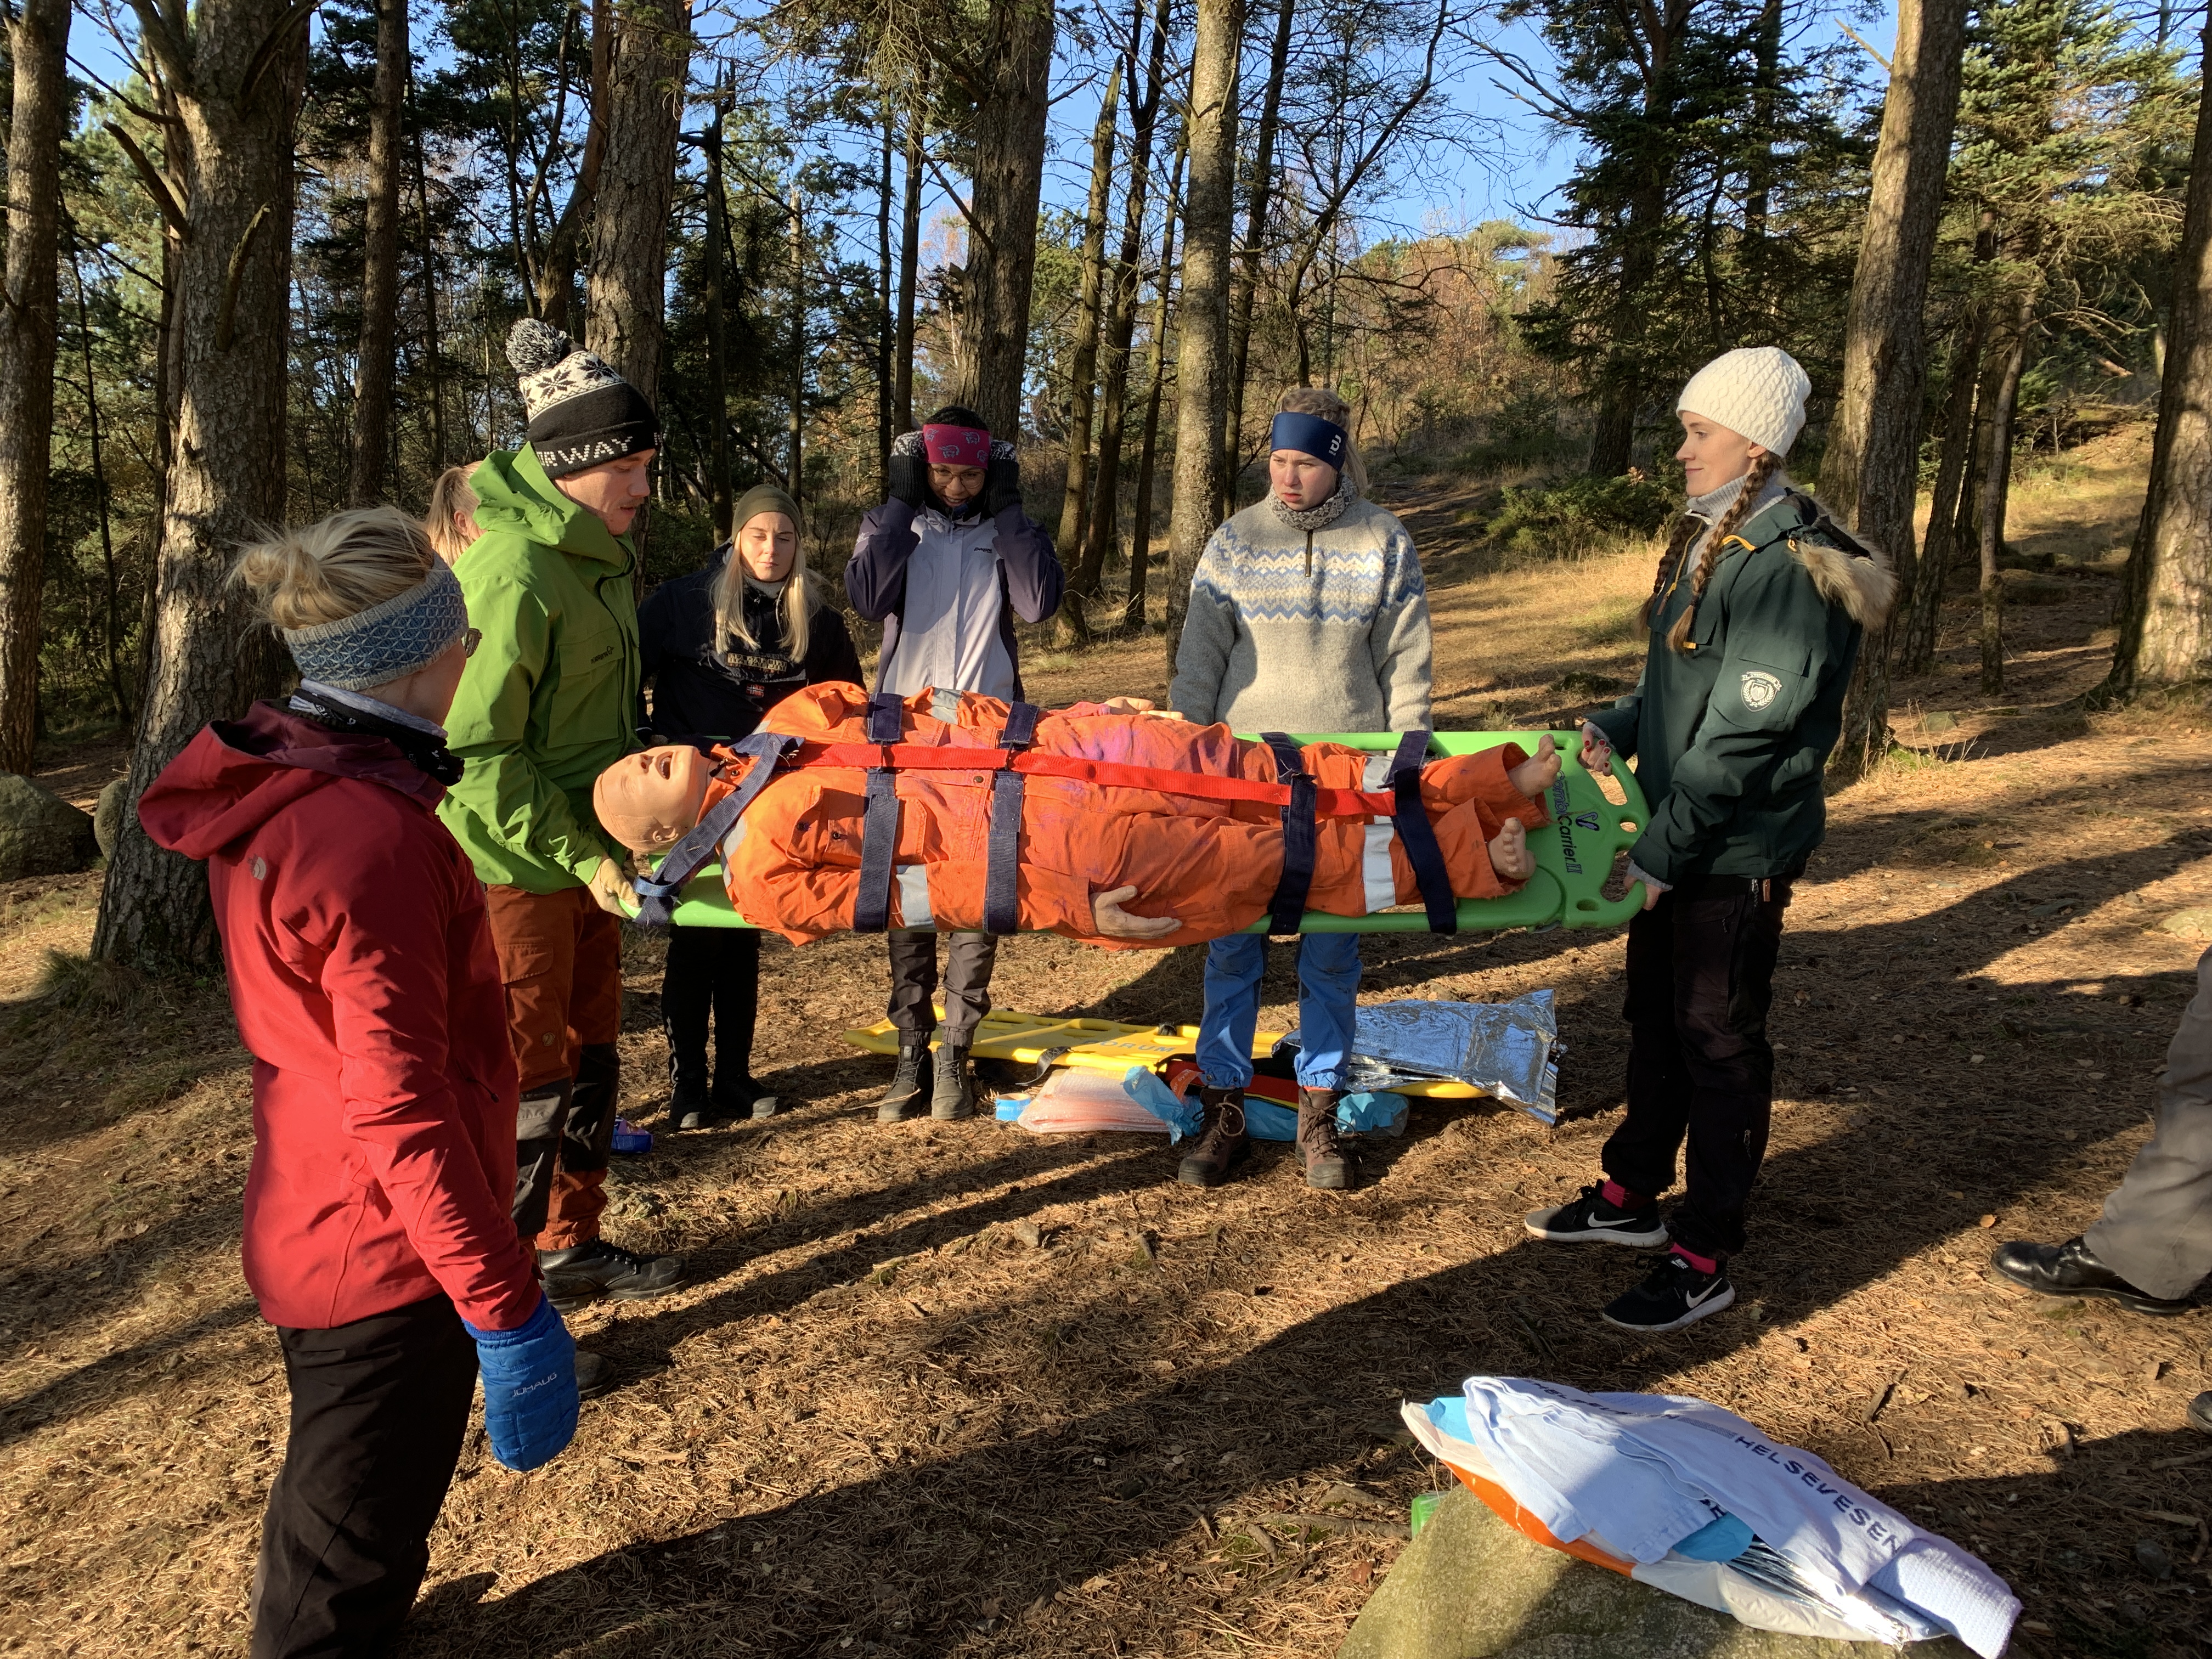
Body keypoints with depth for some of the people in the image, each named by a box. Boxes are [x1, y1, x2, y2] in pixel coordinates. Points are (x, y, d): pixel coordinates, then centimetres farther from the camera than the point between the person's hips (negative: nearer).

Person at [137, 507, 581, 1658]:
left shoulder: (276, 785, 3)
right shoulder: (375, 838, -29)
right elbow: (402, 1110, -29)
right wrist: (502, 1302, -24)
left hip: (308, 1223, 10)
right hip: (389, 1253, -10)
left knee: (335, 1496, 31)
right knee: (356, 1534, 9)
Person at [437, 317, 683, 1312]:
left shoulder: (594, 552, 8)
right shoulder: (510, 573, -21)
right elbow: (479, 754, -21)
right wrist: (582, 854, -21)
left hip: (584, 845, 9)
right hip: (516, 862, -9)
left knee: (589, 1052, 17)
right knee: (527, 1077, 2)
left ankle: (571, 1245, 33)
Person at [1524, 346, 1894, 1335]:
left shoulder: (1788, 567, -20)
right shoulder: (1708, 540, 9)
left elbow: (1742, 736, -24)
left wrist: (1661, 852, -22)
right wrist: (1615, 730, 0)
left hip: (1739, 852, -9)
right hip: (1676, 836, 9)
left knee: (1719, 1045, 1)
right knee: (1656, 1020, 19)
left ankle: (1704, 1259, 15)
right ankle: (1633, 1196, 36)